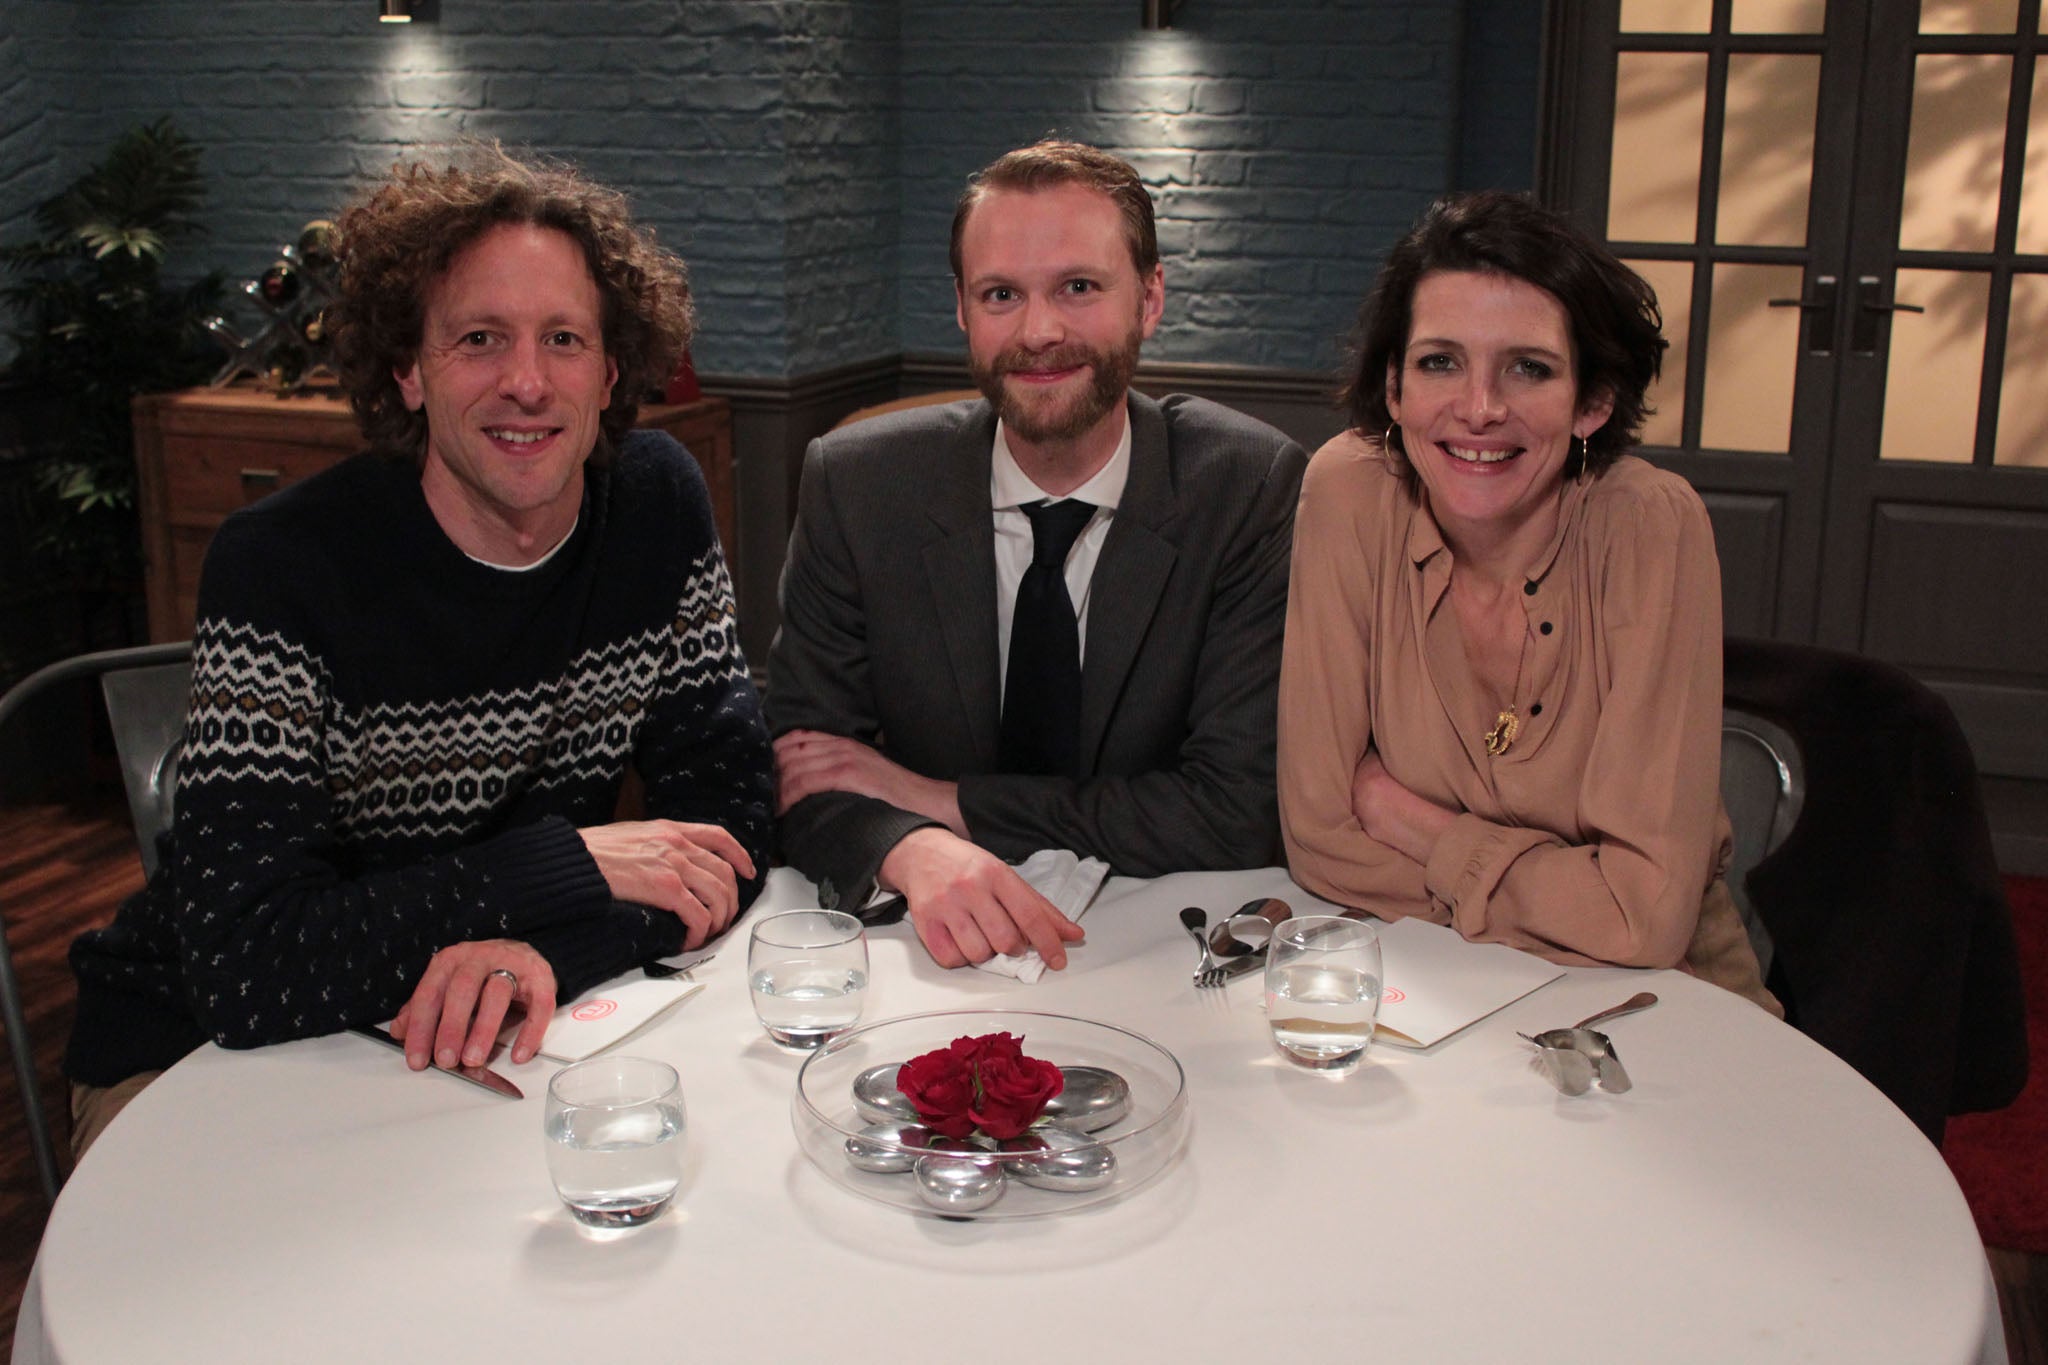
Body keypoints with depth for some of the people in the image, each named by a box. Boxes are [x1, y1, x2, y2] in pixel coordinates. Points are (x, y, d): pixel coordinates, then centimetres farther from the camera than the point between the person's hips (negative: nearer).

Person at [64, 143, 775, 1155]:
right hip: (200, 1046, -3)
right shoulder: (282, 568, -21)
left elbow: (728, 819, -7)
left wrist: (547, 947, -26)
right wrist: (569, 864, -24)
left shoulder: (659, 508, -5)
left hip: (493, 1034, 4)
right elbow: (244, 969, -27)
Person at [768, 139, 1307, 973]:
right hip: (933, 957, 1)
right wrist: (912, 850, -25)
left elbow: (1237, 810, -12)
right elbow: (801, 765, -2)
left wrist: (944, 800, -14)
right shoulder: (853, 484, -3)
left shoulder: (1257, 488, -8)